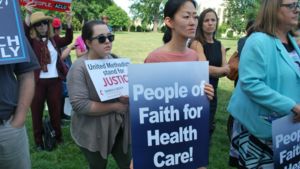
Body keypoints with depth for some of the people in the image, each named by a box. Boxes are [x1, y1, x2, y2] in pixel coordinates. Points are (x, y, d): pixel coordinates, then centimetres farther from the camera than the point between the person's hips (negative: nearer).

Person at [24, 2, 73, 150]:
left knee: (55, 110, 13)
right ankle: (38, 141, 20)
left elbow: (68, 40, -3)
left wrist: (68, 22, -15)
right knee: (37, 111, 7)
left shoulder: (54, 40, 10)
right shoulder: (31, 41, -2)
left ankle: (57, 136, 29)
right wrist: (28, 14, -33)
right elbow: (24, 33, -21)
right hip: (37, 82, -3)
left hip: (55, 81, 3)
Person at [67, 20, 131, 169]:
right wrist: (115, 107, -19)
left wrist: (128, 97, -15)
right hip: (94, 133, -4)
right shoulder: (79, 68, -16)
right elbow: (80, 105, -24)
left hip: (120, 127, 4)